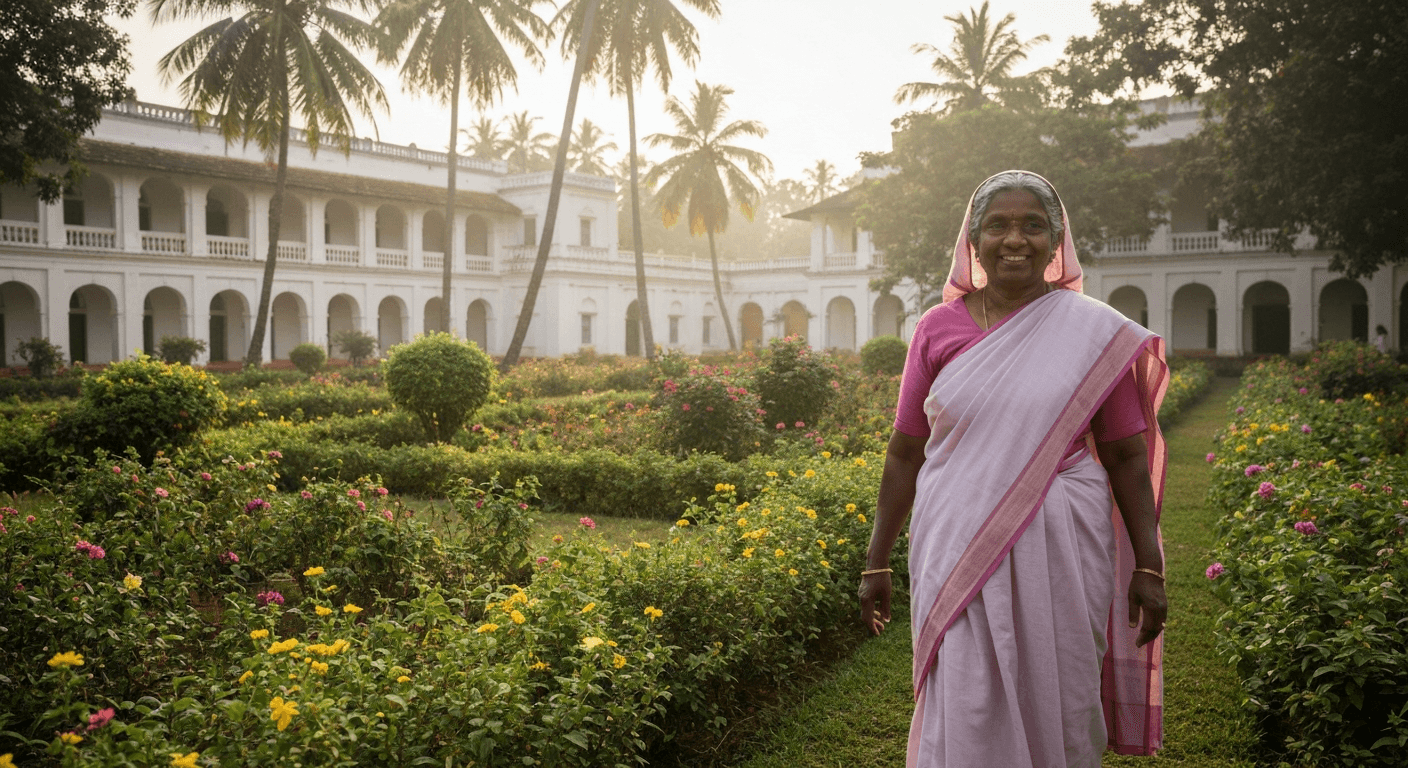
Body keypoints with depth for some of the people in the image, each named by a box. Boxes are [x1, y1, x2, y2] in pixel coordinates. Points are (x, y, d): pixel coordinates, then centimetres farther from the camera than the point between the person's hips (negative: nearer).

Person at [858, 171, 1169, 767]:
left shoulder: (1095, 331, 0)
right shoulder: (937, 329, 3)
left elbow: (1127, 456, 3)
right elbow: (905, 452, 6)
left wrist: (1149, 567, 0)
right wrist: (876, 562, 7)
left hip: (1057, 553, 0)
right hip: (960, 553, 1)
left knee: (1057, 704, 10)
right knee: (964, 715, 3)